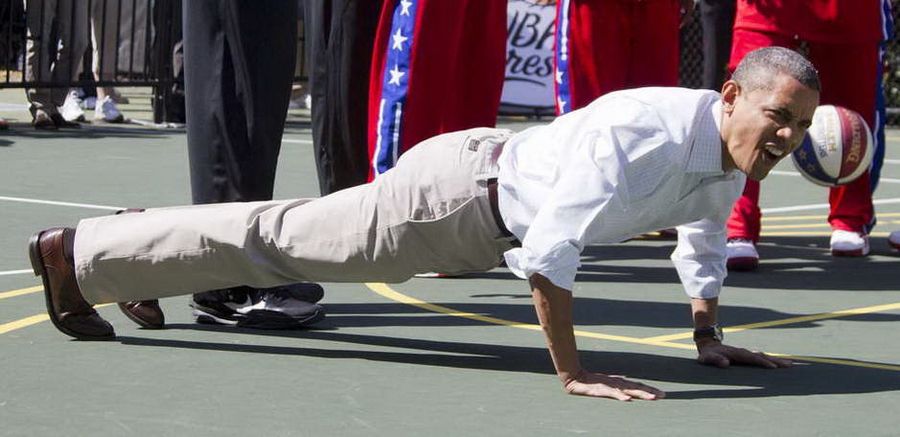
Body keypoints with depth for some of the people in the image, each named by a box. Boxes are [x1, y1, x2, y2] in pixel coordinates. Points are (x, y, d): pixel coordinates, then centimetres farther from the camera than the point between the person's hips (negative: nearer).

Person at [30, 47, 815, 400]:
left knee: (292, 238, 22)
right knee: (279, 240, 4)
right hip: (455, 192, -8)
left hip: (493, 198, 8)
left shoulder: (731, 155, -6)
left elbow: (703, 241, 17)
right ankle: (77, 252, 17)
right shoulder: (640, 138, -35)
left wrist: (709, 337, 14)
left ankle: (147, 250, 39)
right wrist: (571, 373, -35)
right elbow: (546, 253, -40)